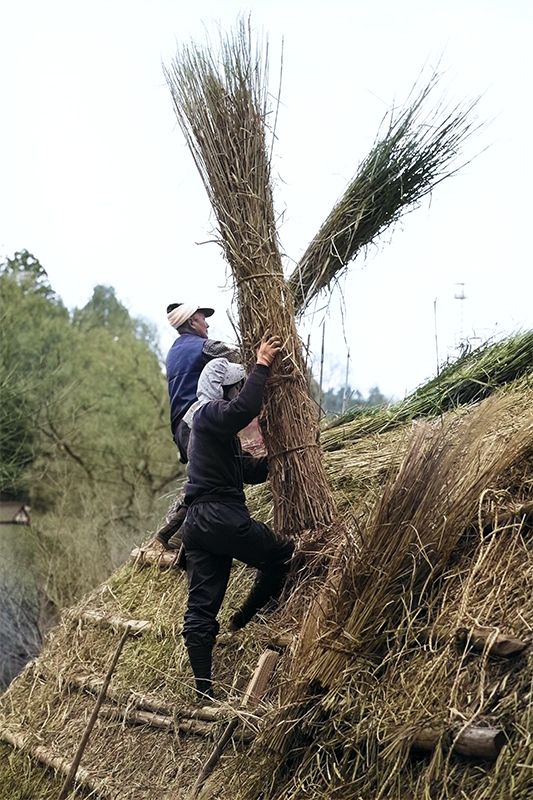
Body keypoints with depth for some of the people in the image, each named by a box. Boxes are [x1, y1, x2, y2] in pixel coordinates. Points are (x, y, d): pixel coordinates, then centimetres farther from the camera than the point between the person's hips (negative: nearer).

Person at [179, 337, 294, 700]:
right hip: (221, 516, -10)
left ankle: (204, 691, 5)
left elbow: (248, 472, 30)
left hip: (196, 523, 10)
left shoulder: (215, 425, 27)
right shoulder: (210, 413, -5)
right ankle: (245, 617, 12)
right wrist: (262, 365, -20)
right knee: (283, 551, 8)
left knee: (201, 609, 4)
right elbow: (244, 409, -28)